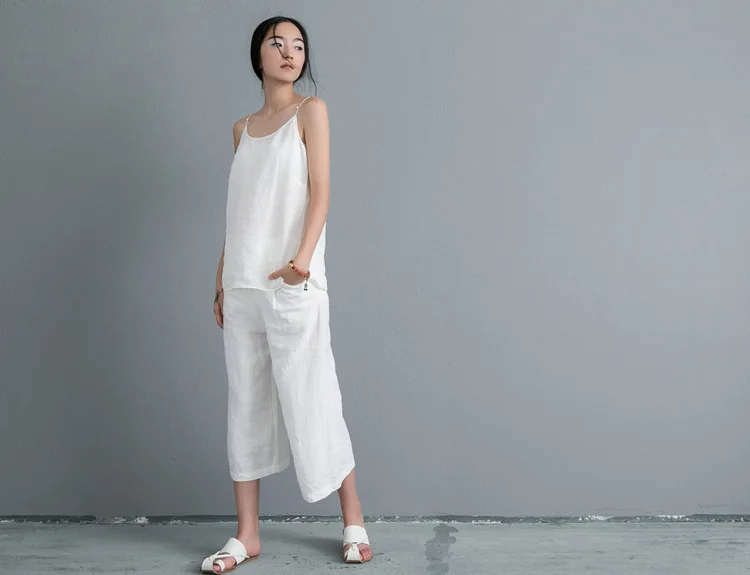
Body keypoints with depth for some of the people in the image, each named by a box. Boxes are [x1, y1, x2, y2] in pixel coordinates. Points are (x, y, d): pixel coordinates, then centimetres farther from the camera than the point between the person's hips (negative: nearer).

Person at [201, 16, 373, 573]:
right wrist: (222, 282, 12)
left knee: (309, 397, -4)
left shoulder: (311, 110, 4)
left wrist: (303, 256, -22)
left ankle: (354, 520, 11)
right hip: (242, 284, 5)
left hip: (291, 283, -5)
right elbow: (239, 211, 17)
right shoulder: (242, 129, 18)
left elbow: (320, 191, -6)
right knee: (246, 402, 6)